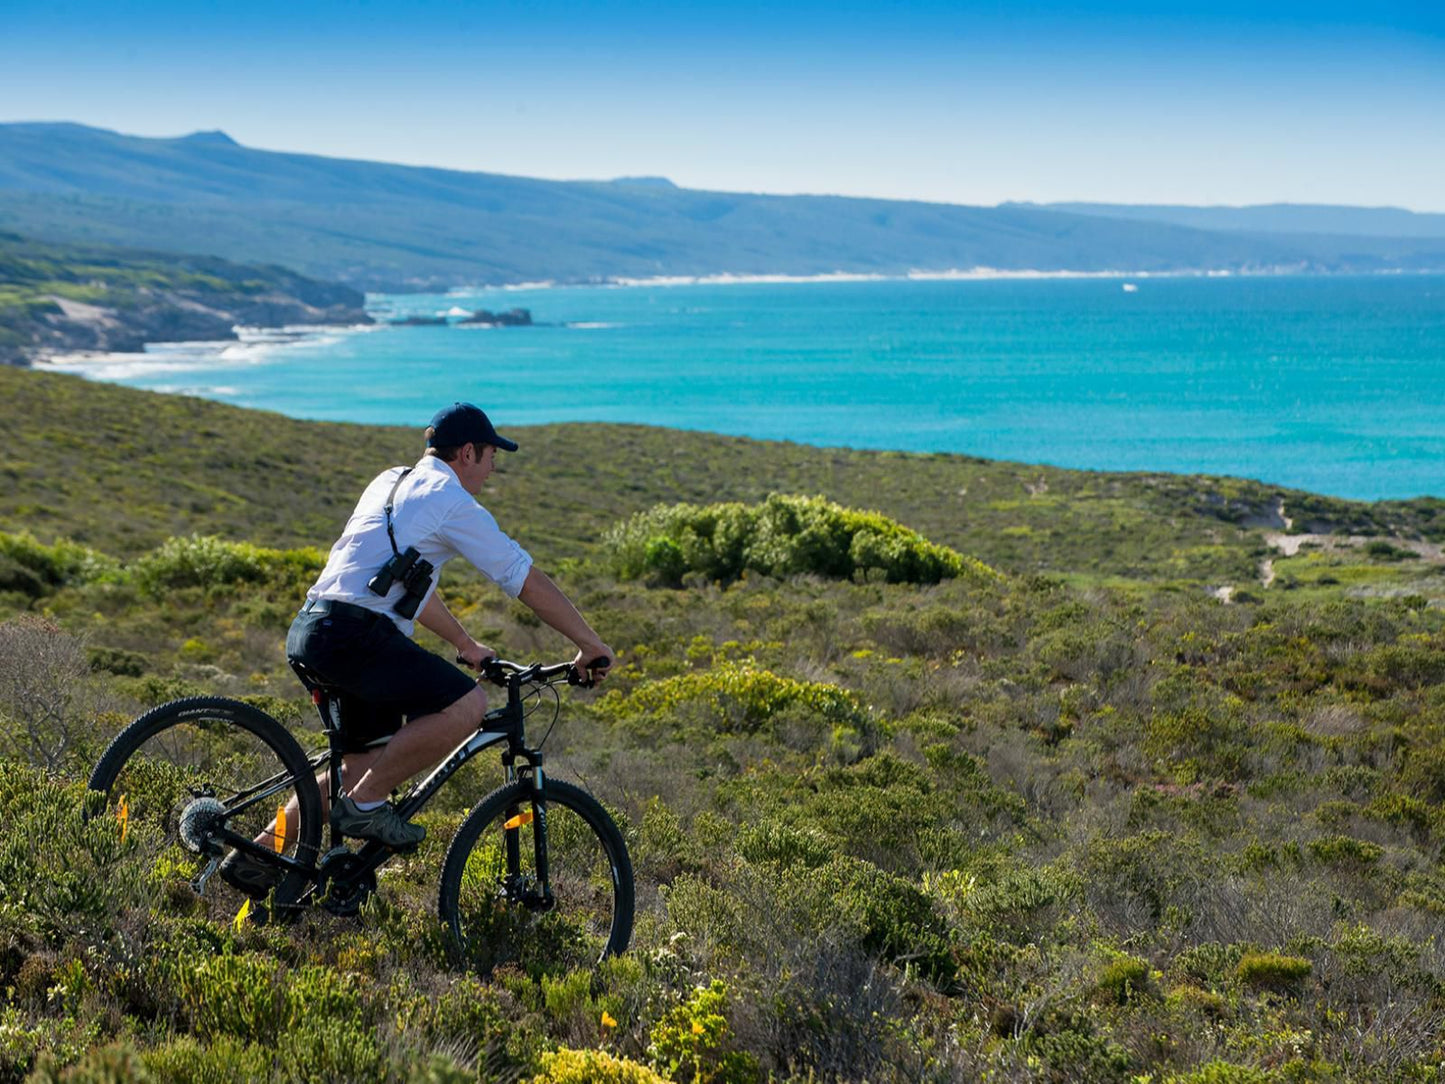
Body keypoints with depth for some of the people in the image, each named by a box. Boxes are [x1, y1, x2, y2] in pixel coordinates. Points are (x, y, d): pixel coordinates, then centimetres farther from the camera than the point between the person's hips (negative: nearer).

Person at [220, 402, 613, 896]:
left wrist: (466, 645, 42)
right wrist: (591, 646, 7)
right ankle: (364, 804, -10)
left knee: (363, 765, 17)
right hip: (353, 631, -10)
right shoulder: (451, 501, -3)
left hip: (310, 631, 10)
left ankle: (258, 855, 19)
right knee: (465, 706, -18)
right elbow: (530, 582, -1)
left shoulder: (390, 483, 24)